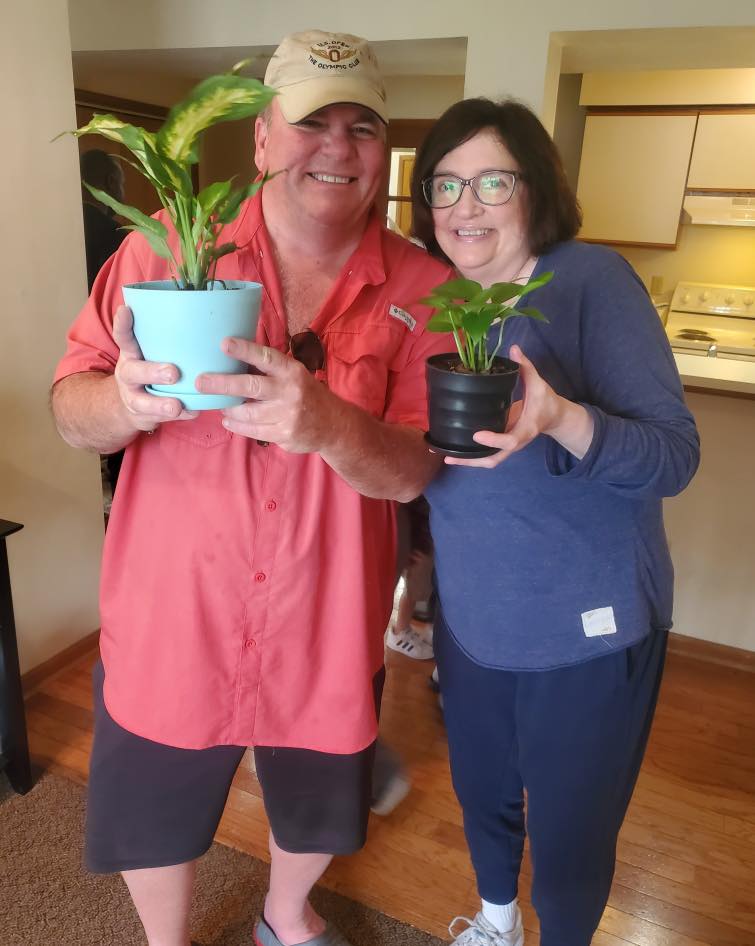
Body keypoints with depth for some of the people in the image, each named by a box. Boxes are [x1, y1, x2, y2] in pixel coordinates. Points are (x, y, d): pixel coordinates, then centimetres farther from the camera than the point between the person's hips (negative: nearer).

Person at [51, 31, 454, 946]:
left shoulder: (421, 288, -7)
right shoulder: (167, 248, -9)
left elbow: (413, 470, -13)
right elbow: (72, 412, -7)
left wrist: (327, 424, -34)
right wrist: (125, 399, -31)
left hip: (326, 635, 1)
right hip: (170, 623, 0)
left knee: (315, 817, 25)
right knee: (153, 825, 21)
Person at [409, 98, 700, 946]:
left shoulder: (593, 280, -14)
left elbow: (674, 455, -21)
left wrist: (560, 419, -37)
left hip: (588, 629, -5)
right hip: (470, 621, 5)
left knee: (569, 833, 13)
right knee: (481, 794, 25)